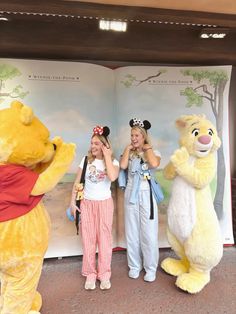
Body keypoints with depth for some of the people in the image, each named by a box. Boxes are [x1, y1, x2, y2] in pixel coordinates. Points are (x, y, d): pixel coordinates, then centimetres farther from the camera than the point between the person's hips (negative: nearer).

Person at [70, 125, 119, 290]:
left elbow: (112, 177, -27)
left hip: (105, 204, -1)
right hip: (87, 203, 2)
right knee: (88, 239, 8)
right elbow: (77, 182, 4)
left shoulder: (113, 162, -5)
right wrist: (72, 202, 2)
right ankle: (90, 274, 24)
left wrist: (107, 156, -19)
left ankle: (104, 274, 23)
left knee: (104, 238, 7)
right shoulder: (86, 160, 1)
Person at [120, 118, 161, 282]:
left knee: (149, 233, 5)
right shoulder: (129, 153, 6)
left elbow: (154, 164, -24)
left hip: (146, 194, -2)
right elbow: (122, 165, -14)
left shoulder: (154, 153, 0)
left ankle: (150, 267, 25)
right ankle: (134, 265, 30)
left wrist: (147, 148, -11)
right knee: (132, 232, 12)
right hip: (131, 194, 3)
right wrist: (128, 148, -5)